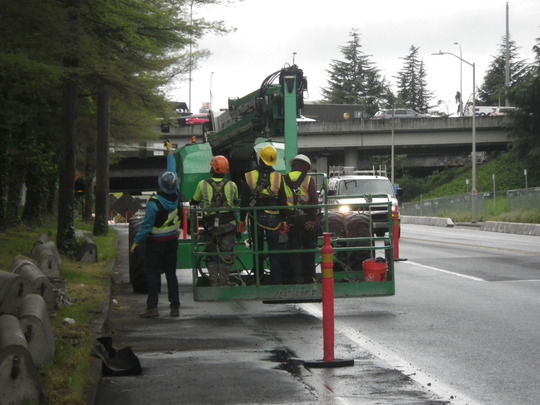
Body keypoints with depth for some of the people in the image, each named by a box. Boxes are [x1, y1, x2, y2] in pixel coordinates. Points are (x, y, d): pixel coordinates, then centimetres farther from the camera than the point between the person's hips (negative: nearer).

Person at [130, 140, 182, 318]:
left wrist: (136, 241, -7)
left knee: (153, 274, -2)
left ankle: (152, 307, -6)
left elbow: (147, 225, -18)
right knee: (171, 273, 9)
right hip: (172, 240, 5)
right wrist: (170, 152, 22)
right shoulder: (175, 195, -6)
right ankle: (175, 307, 9)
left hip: (156, 242, -5)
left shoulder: (154, 203, -22)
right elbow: (173, 170, 9)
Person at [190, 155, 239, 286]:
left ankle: (213, 281, 6)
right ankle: (223, 282, 3)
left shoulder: (203, 184, -5)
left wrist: (191, 203, 34)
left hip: (210, 225, 0)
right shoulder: (232, 185, -3)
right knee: (226, 256, 6)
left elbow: (194, 202, 11)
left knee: (211, 257, 12)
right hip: (228, 225, 0)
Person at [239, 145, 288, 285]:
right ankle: (276, 281, 0)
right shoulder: (278, 177, -2)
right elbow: (283, 201, 0)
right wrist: (284, 220, 7)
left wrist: (242, 220, 5)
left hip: (255, 218, 0)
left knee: (258, 250, 10)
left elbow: (244, 201, -2)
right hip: (273, 218, 0)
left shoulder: (249, 177, -4)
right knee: (274, 250, 3)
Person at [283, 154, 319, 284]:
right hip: (306, 218, -1)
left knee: (294, 249, 5)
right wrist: (312, 219, -9)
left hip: (291, 219, 1)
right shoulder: (308, 180, -3)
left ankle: (296, 278, -1)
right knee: (308, 248, 10)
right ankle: (308, 277, 14)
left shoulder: (283, 180, 4)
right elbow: (314, 200, -10)